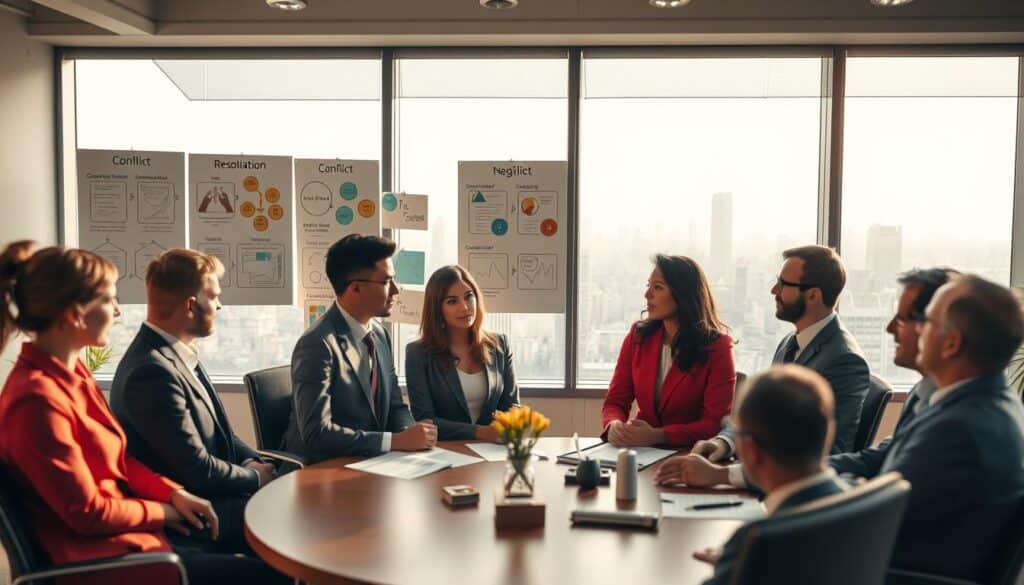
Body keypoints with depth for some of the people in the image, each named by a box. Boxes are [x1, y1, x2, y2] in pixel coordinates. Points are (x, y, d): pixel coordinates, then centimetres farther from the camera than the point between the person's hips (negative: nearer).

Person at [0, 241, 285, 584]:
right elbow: (89, 513, -20)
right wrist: (161, 510, -5)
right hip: (98, 557, -9)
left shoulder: (71, 372, 4)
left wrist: (173, 493, 0)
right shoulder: (38, 399, -25)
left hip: (121, 530, 9)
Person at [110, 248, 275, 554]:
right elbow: (198, 471, -23)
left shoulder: (177, 353, 5)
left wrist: (252, 460, -2)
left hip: (207, 496, 9)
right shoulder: (152, 372, -25)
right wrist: (256, 477, -7)